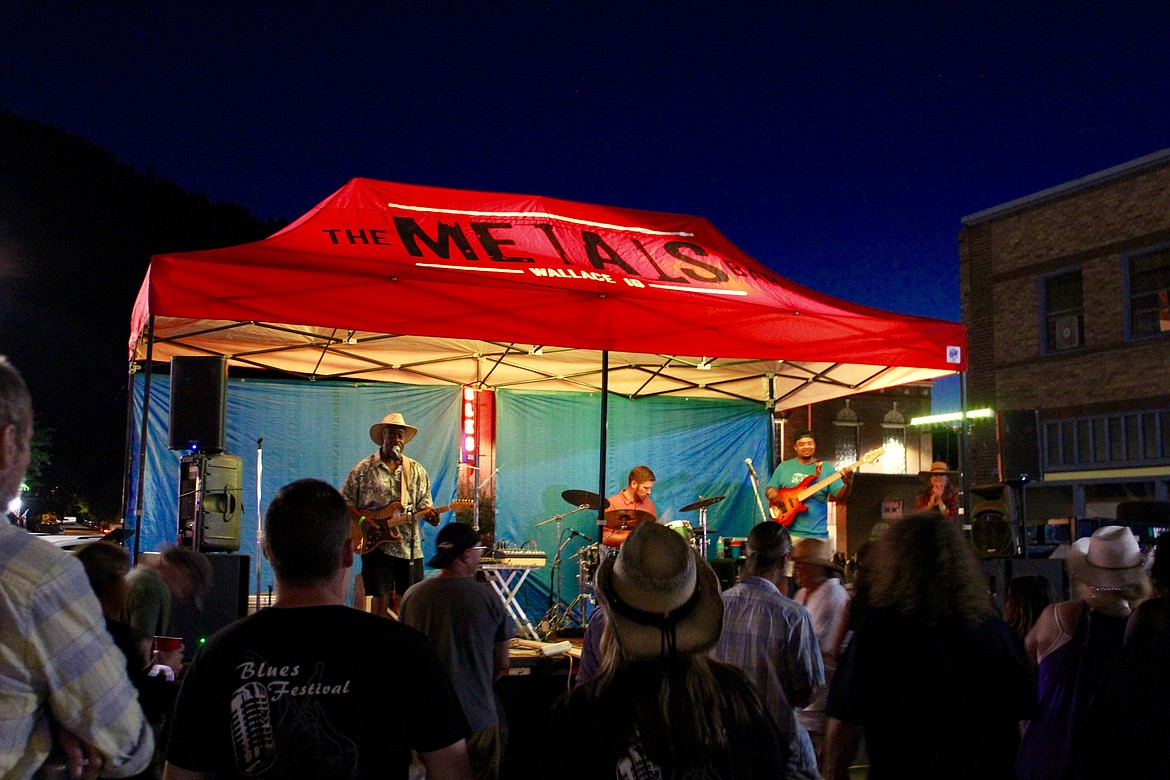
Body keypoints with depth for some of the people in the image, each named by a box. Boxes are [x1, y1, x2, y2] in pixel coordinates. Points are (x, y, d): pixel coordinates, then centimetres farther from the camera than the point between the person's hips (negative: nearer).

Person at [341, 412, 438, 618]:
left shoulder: (416, 470, 11)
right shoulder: (364, 469, 2)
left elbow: (424, 503, 12)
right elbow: (346, 506, 2)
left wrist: (429, 514, -13)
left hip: (410, 545, 3)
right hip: (375, 544, -3)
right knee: (380, 599, -3)